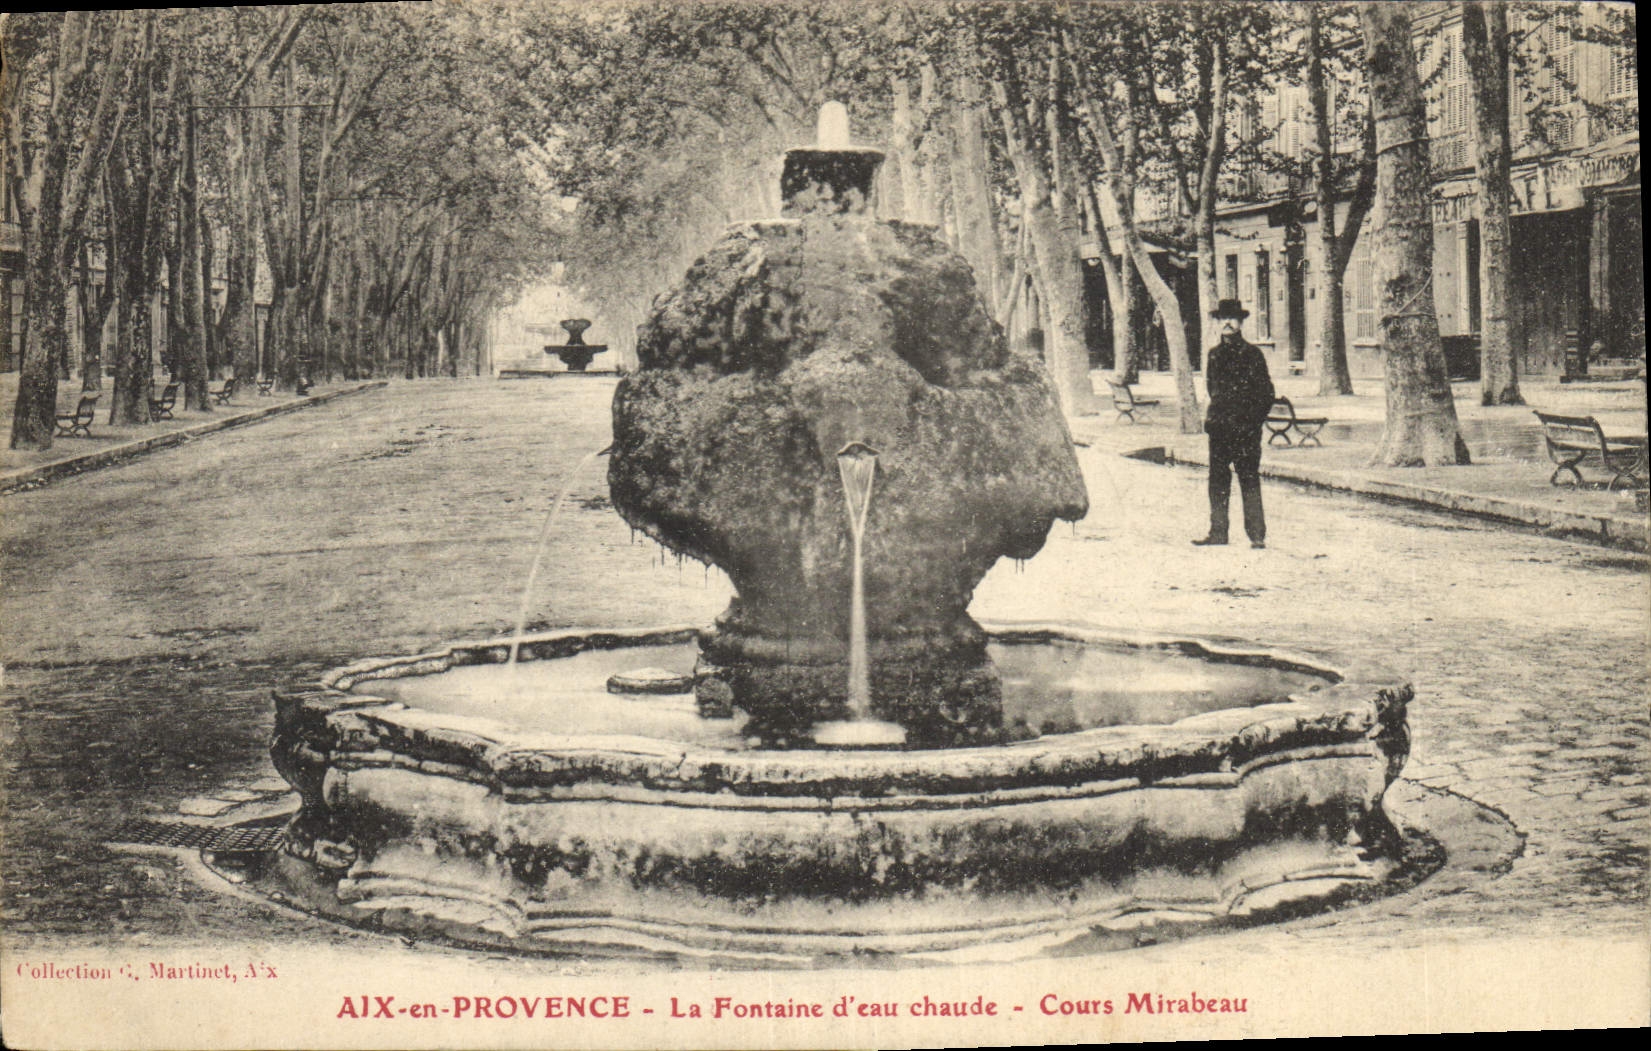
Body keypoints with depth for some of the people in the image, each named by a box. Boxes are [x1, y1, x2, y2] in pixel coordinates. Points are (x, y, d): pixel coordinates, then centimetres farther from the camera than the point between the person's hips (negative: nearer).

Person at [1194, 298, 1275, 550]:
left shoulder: (1252, 354, 0)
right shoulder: (1213, 354, 13)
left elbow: (1266, 392, 0)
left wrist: (1254, 419, -6)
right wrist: (1213, 416, 13)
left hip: (1246, 427, -4)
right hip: (1219, 426, 4)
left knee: (1249, 479, -4)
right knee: (1217, 479, 5)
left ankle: (1257, 534, -1)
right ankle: (1217, 531, 11)